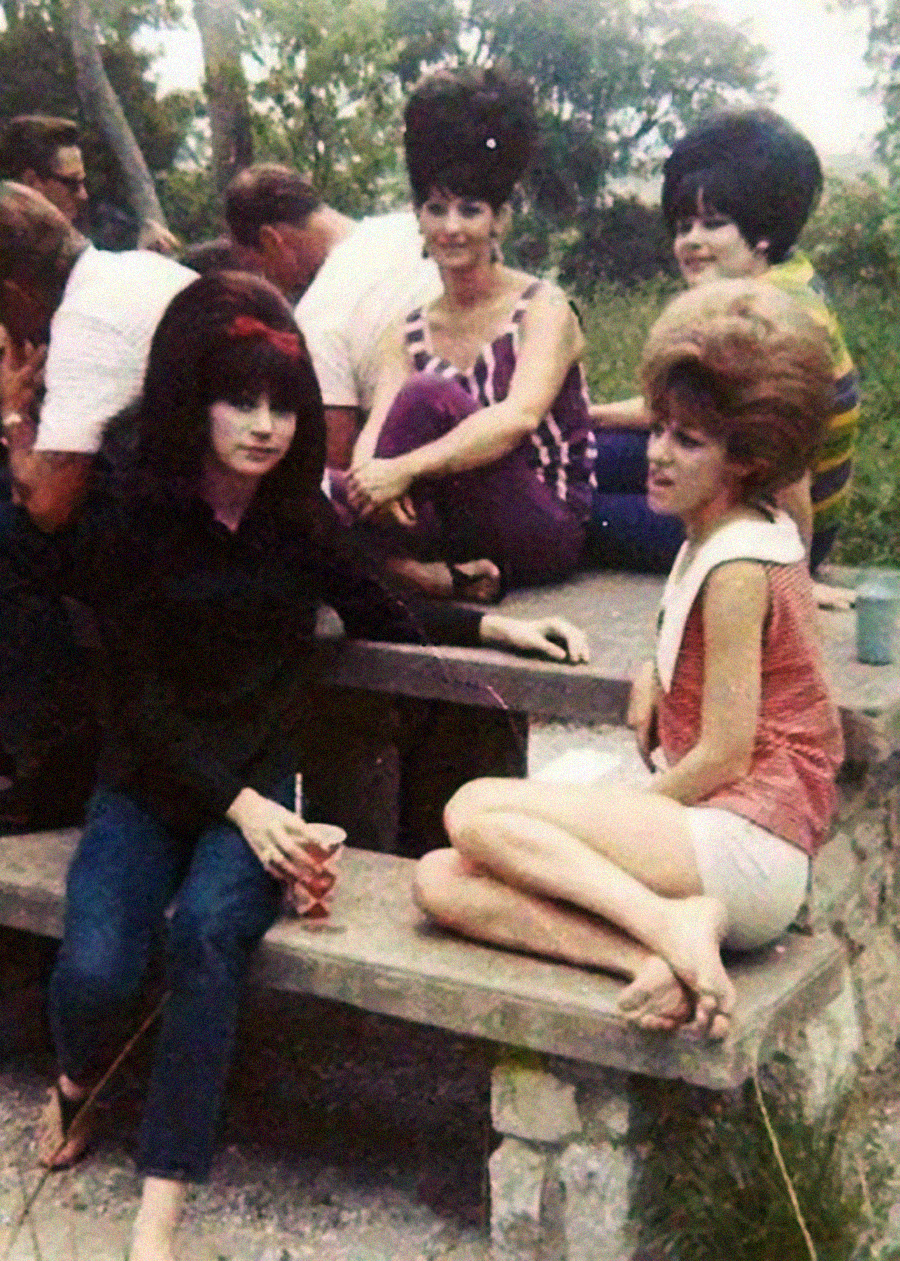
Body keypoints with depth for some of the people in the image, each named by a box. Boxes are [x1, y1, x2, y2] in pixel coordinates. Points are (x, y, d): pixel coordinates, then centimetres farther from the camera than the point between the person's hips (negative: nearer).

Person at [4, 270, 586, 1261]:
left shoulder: (297, 515, 2)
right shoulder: (124, 512, -7)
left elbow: (383, 618, 17)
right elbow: (143, 697, -9)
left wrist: (499, 627, 5)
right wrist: (235, 805, -17)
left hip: (265, 779, 1)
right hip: (149, 784, -1)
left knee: (207, 927, -31)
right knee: (94, 967, -26)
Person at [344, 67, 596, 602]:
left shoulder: (543, 308, -4)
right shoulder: (412, 332, 12)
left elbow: (518, 418, -22)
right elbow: (374, 430, -4)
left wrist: (406, 468, -34)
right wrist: (371, 479, -29)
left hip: (549, 531, -5)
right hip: (463, 535, 5)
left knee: (430, 395, -27)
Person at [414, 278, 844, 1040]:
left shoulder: (738, 566, -14)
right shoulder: (756, 529, 15)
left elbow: (724, 757, -15)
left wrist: (624, 812, 0)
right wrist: (655, 675, 15)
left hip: (747, 849, -10)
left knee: (477, 812, -17)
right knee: (441, 881, -4)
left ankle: (668, 923, -26)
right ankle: (662, 957, -21)